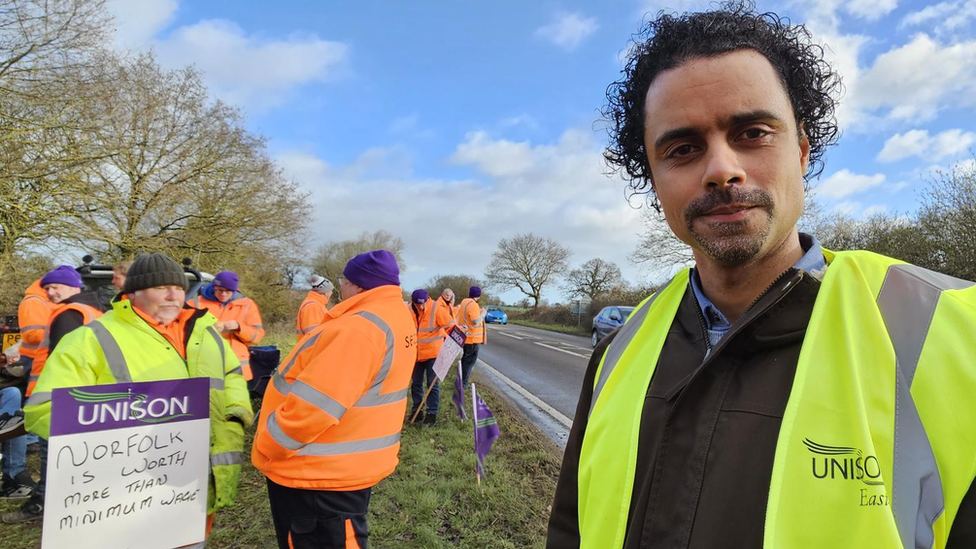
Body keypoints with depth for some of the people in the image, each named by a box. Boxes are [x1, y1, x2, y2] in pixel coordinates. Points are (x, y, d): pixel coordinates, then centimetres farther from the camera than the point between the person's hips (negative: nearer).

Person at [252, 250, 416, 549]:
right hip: (346, 466, 9)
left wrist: (264, 450, -13)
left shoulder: (361, 328, -28)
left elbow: (313, 406, -28)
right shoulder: (395, 317, 6)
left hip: (318, 473, -9)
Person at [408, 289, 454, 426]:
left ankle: (432, 413, 12)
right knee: (416, 383, 13)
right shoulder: (409, 311, -7)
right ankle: (416, 411, 28)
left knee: (432, 384, 1)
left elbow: (450, 326, -14)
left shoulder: (436, 308, -18)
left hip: (433, 353, -4)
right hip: (416, 354, 4)